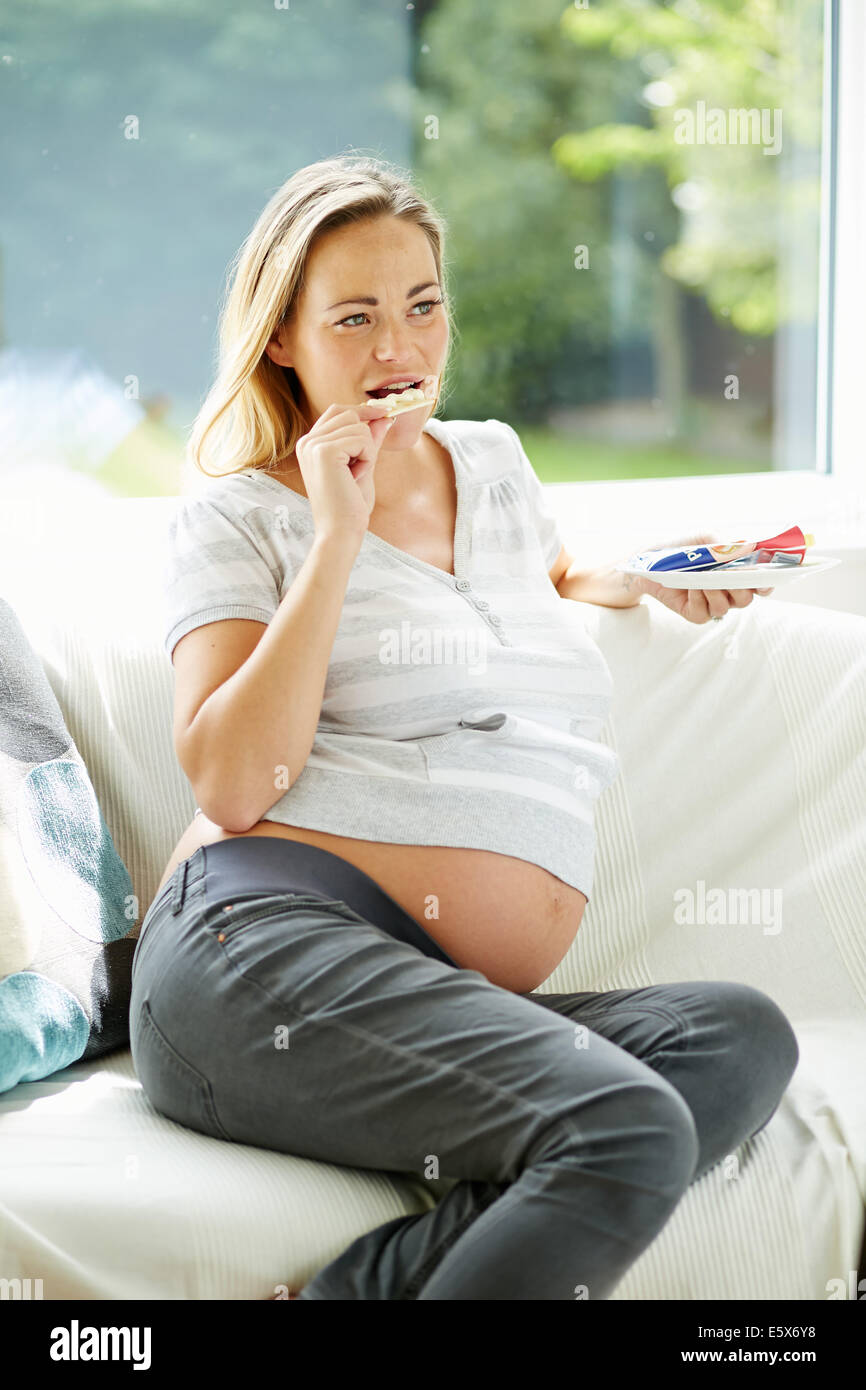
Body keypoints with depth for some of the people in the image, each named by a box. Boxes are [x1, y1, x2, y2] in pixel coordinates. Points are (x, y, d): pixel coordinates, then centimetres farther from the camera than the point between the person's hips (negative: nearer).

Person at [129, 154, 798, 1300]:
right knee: (629, 1130, -31)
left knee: (742, 1035, -25)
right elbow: (233, 784, -7)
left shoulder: (493, 461, 25)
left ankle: (368, 1284, -29)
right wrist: (338, 537, -6)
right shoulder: (238, 517, 8)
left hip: (469, 1004, 7)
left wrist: (653, 584, 27)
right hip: (274, 940, -7)